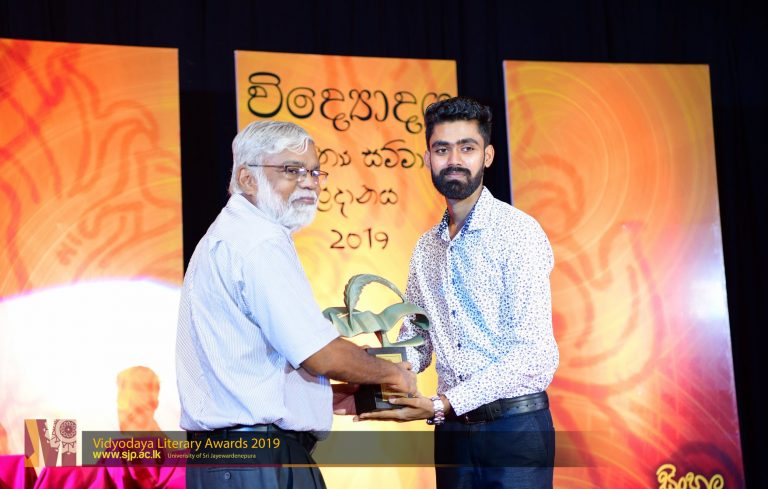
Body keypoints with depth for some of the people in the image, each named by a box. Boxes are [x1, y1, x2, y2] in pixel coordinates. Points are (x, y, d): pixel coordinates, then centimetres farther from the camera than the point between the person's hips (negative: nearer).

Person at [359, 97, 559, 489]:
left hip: (515, 429, -6)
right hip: (453, 430, 6)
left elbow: (535, 357, -16)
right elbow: (413, 342, 16)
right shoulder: (426, 248, 12)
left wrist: (441, 406, -21)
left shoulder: (518, 232, -9)